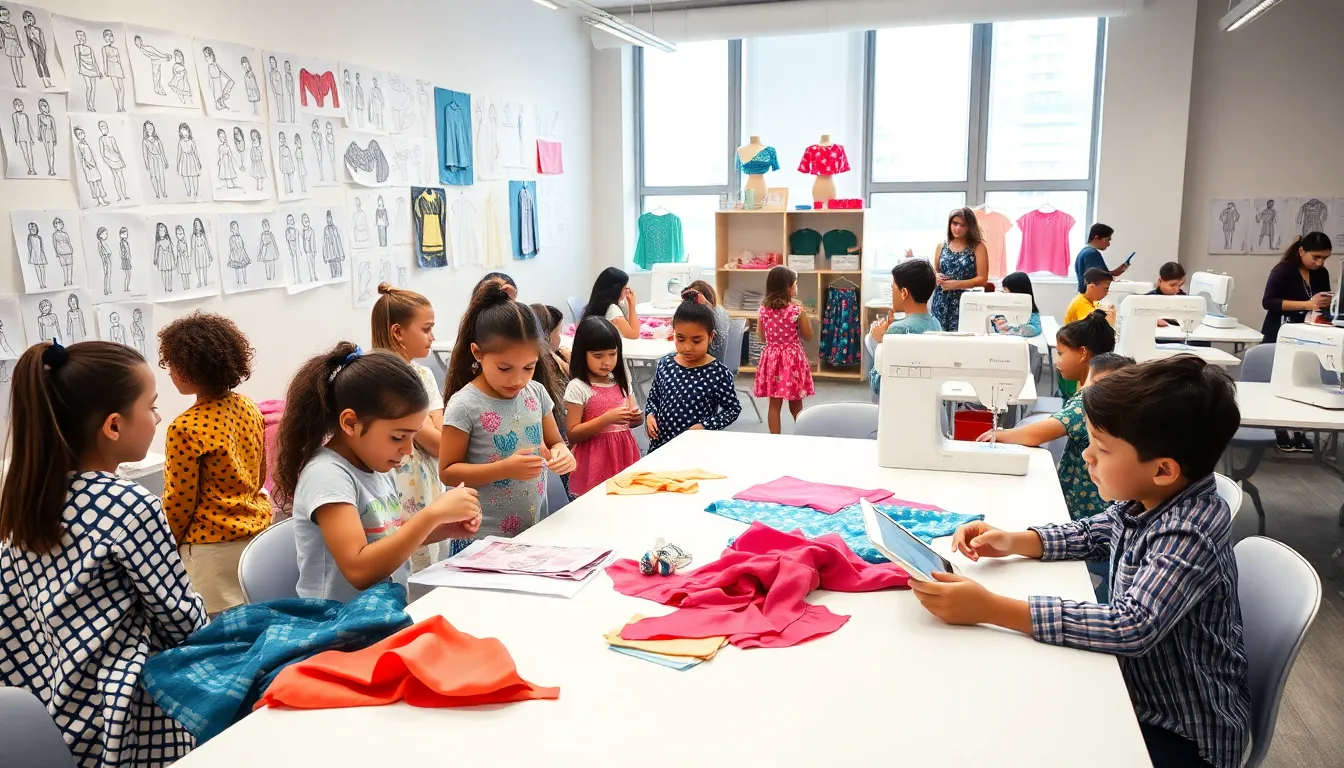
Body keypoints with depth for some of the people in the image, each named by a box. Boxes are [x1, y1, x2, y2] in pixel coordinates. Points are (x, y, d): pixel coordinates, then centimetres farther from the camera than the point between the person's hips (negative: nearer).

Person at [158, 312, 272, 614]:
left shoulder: (185, 428, -18)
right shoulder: (248, 408, 1)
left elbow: (180, 499, -11)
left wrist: (168, 543, 4)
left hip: (212, 545, -7)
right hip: (258, 528, 7)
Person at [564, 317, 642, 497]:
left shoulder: (621, 382, 7)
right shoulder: (577, 388, -10)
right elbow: (572, 435, -13)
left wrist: (635, 417, -3)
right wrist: (607, 418, -21)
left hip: (624, 454, 5)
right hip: (596, 462, -5)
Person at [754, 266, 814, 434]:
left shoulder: (763, 309, -2)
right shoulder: (797, 309, -12)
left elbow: (762, 337, 8)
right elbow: (808, 336, -2)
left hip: (771, 357, 3)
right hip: (792, 358, -3)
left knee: (774, 404, 9)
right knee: (796, 406, 8)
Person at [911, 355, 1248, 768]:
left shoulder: (1189, 535, -31)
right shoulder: (1148, 500, -6)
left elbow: (1133, 627, -42)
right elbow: (1092, 534, 13)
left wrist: (991, 608, -44)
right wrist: (1011, 542, -5)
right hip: (1143, 694, 7)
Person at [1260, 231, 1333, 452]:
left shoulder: (1321, 274, 6)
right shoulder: (1284, 270, -13)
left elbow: (1324, 305, 15)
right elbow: (1268, 302, -22)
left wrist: (1329, 303, -10)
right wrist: (1307, 304, -28)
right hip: (1279, 338, -6)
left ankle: (1298, 434, 8)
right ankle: (1281, 435, 7)